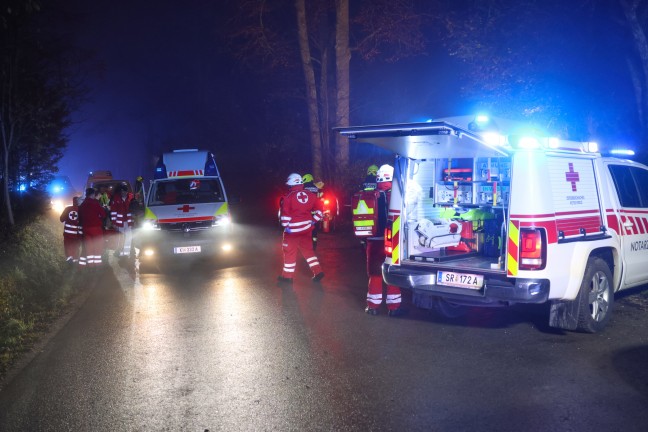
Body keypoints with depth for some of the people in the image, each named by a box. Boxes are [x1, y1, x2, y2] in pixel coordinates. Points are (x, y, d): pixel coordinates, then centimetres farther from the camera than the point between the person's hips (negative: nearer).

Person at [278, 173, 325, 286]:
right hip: (306, 228, 5)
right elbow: (319, 209, 7)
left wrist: (285, 226, -7)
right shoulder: (310, 195, 4)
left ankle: (287, 277, 10)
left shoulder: (289, 197, -11)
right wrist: (313, 220, 14)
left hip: (293, 229, -5)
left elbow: (285, 213, -16)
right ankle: (317, 271, 14)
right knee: (308, 250, 18)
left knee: (290, 252, 4)